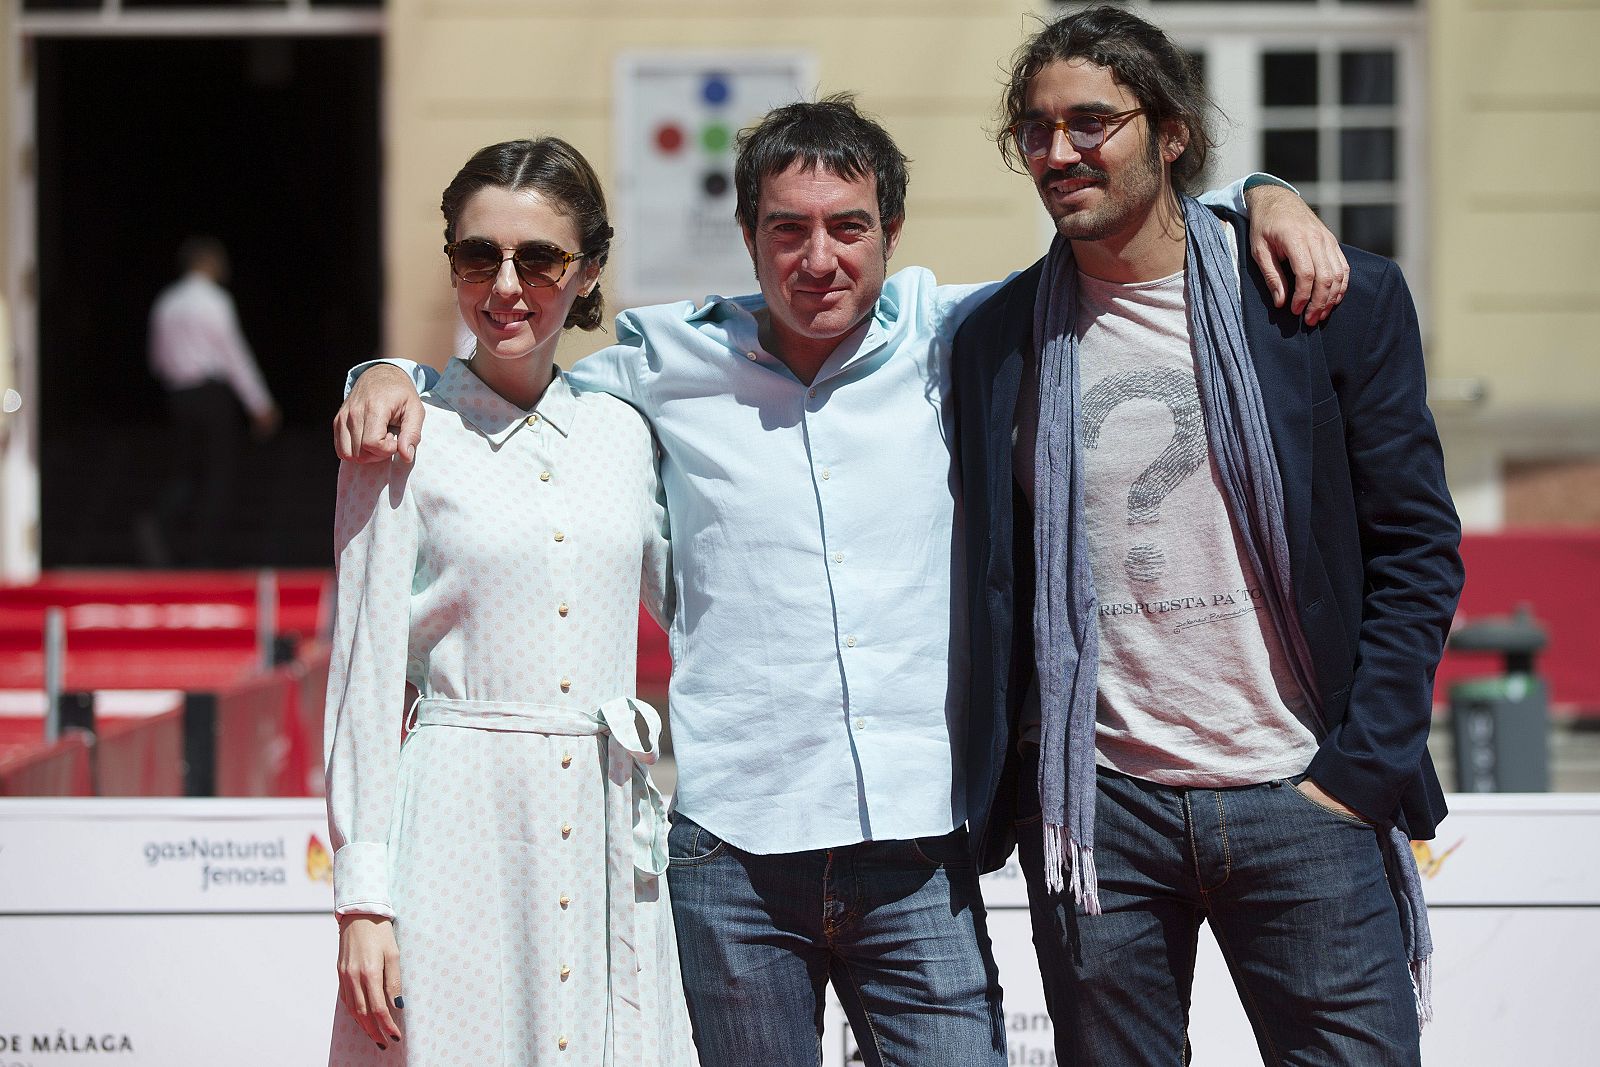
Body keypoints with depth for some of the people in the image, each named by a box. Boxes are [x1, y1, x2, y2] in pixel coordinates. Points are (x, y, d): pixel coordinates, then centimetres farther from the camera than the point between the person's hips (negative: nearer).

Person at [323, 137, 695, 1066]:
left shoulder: (623, 433, 11)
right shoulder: (405, 443, -1)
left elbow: (693, 603, 24)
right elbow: (366, 674, -2)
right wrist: (363, 895, -7)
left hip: (609, 831, 4)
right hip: (460, 837, -4)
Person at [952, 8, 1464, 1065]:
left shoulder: (1341, 300, 2)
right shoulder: (997, 338, 8)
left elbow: (1417, 550, 2)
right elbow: (993, 586, 13)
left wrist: (1358, 769, -5)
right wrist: (995, 799, 5)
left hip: (1301, 802, -1)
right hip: (1094, 808, 2)